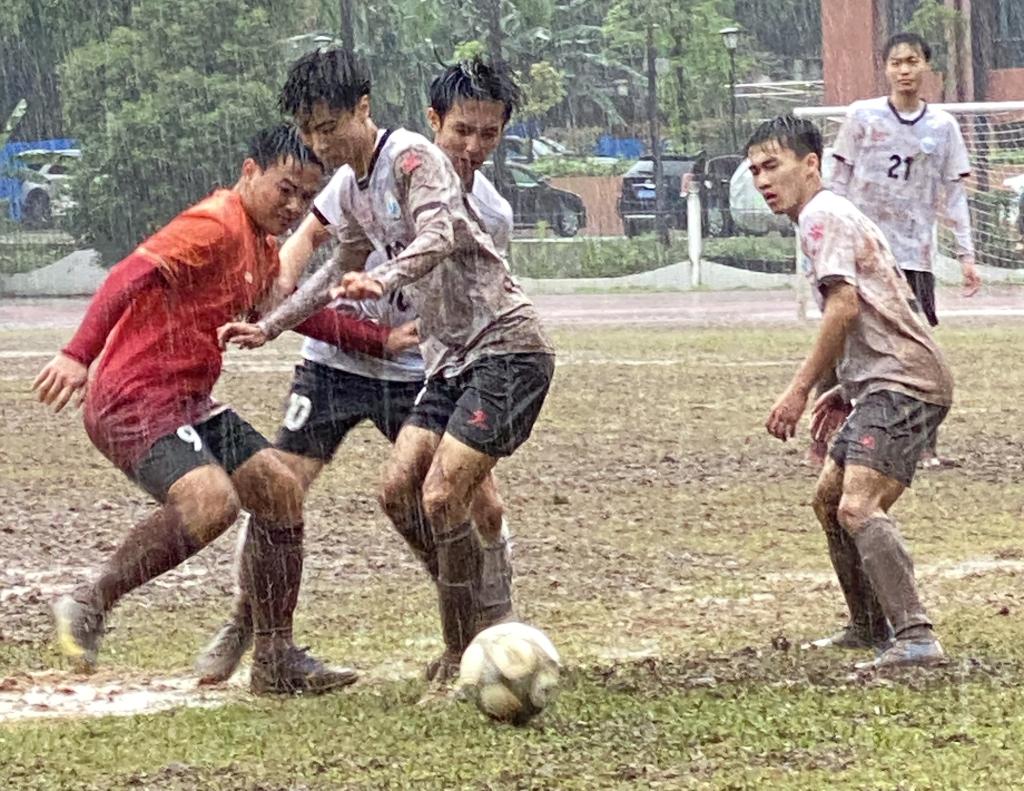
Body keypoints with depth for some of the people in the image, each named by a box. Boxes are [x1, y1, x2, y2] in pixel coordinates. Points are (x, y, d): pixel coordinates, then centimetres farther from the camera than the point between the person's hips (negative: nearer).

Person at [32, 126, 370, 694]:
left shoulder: (262, 247, 16)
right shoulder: (214, 226, -15)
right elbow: (130, 277, -27)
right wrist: (79, 354, -39)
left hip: (188, 402, 10)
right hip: (132, 401, -10)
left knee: (280, 492, 8)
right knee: (211, 500, -30)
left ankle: (275, 659, 16)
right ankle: (90, 603, -16)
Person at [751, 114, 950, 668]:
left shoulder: (821, 215, -8)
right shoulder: (837, 215, 23)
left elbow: (844, 305, -20)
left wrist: (800, 389, -19)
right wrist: (846, 390, 23)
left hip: (902, 385, -11)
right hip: (883, 382, 11)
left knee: (858, 507, -24)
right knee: (829, 498, 22)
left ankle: (915, 638, -33)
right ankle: (871, 628, 31)